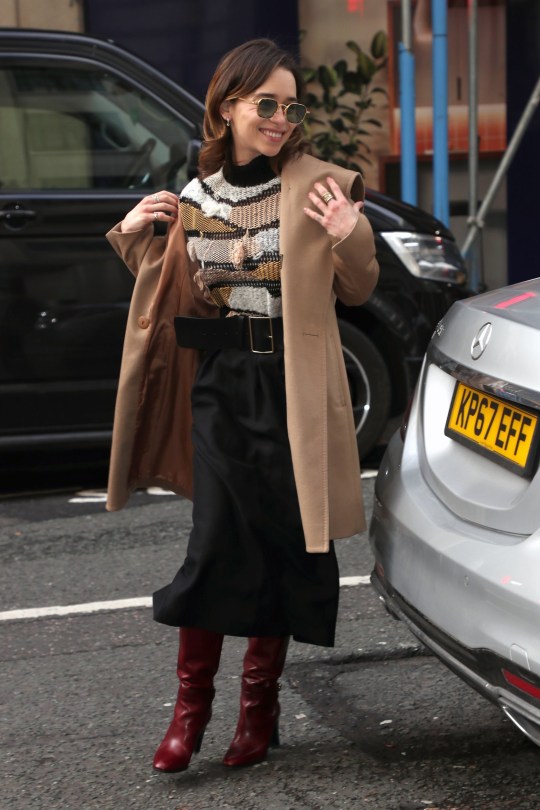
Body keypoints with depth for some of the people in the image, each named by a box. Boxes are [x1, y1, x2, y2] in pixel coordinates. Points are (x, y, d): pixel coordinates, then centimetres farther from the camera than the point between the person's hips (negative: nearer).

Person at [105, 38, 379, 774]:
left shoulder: (317, 186, -4)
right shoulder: (196, 197, 6)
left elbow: (358, 292, -1)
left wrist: (350, 238, -20)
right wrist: (135, 237, 3)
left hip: (293, 387, -2)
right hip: (219, 383, 2)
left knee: (283, 544, 6)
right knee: (218, 540, -3)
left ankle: (260, 702, 20)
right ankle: (192, 706, 9)